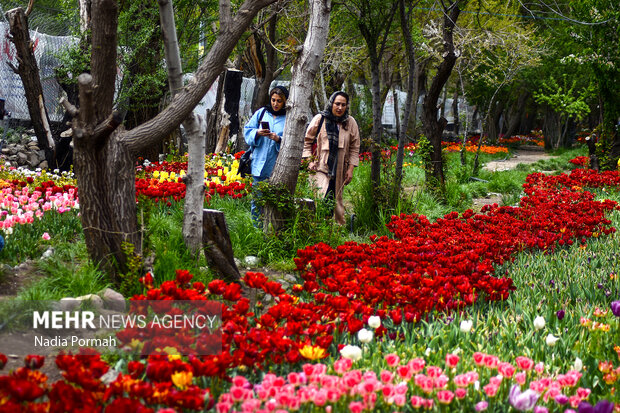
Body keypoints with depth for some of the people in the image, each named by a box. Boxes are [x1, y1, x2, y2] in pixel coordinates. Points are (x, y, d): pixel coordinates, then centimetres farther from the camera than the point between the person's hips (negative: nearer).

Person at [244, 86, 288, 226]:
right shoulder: (261, 113, 10)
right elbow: (247, 130, 12)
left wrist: (279, 139, -18)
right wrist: (258, 133, -8)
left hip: (277, 167, -2)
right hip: (259, 164, 2)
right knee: (257, 198, 5)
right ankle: (256, 227, 13)